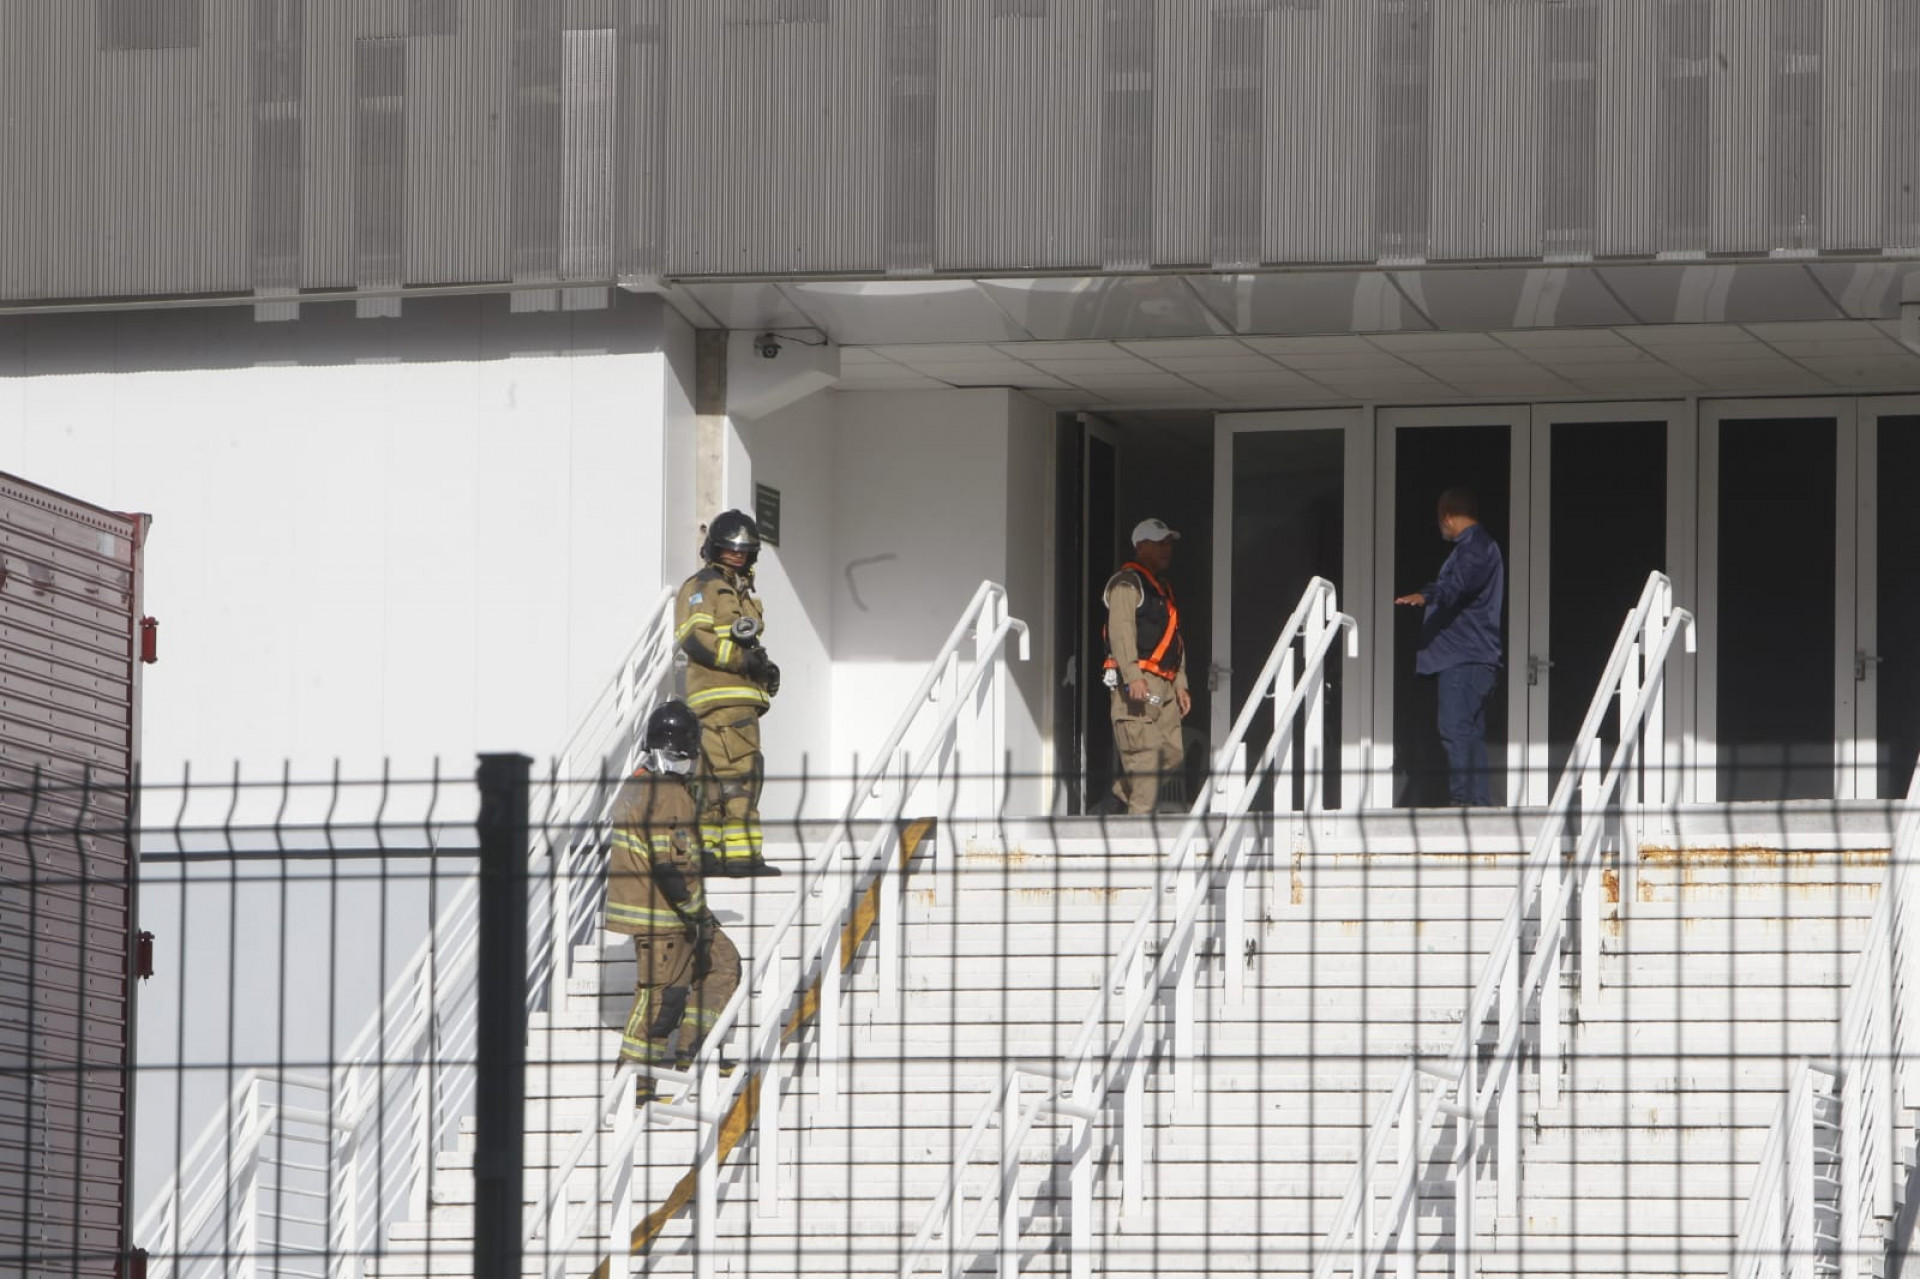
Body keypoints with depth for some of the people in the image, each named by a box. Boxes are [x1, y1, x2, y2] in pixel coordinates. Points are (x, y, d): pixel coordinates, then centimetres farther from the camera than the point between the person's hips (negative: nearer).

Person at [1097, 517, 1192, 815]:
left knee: (1173, 753, 4)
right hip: (1136, 683, -9)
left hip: (1163, 685, 9)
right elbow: (1121, 630, -16)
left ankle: (1119, 800, 14)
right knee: (1144, 753, -14)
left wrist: (1180, 685, 20)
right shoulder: (1127, 584, -4)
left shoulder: (1163, 588, 26)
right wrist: (1133, 676, -26)